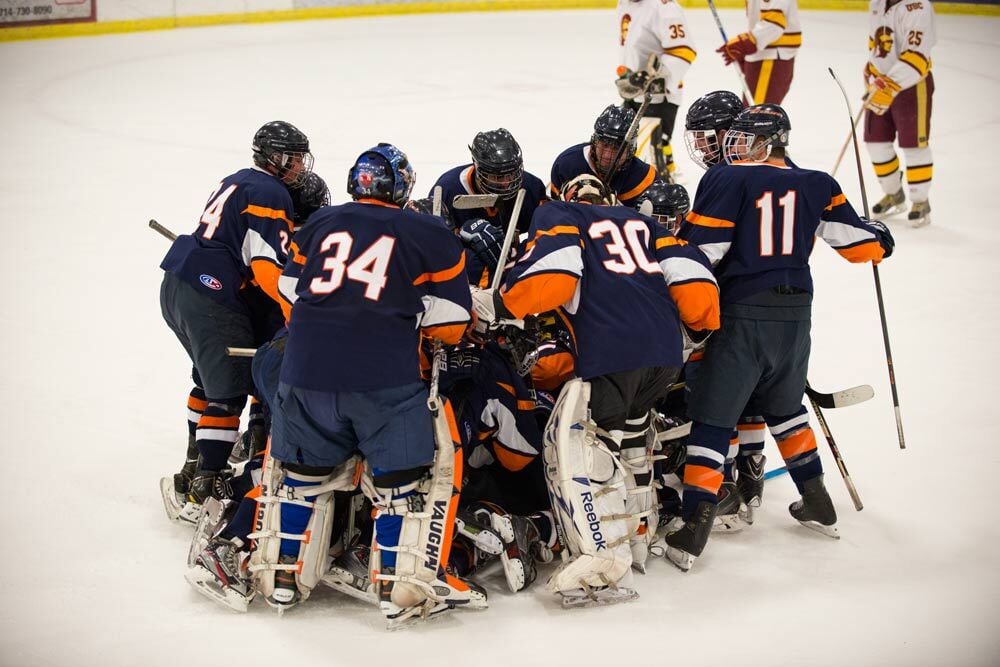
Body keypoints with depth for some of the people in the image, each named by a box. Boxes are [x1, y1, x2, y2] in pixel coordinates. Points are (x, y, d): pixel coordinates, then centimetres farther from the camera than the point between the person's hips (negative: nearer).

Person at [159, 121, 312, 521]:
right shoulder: (269, 195, -10)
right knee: (227, 393, -9)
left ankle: (196, 467, 37)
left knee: (211, 377, 25)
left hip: (177, 288, 10)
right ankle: (204, 491, -10)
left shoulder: (238, 181, 19)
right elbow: (270, 269, -19)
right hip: (212, 303, -10)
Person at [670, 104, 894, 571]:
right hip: (796, 313, 5)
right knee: (784, 406, 27)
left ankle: (693, 528, -8)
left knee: (713, 417, -1)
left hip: (744, 313, -5)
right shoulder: (816, 186, 7)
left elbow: (698, 250, -11)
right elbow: (864, 246, 10)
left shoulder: (726, 180, -5)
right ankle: (818, 506, 33)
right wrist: (880, 234, 32)